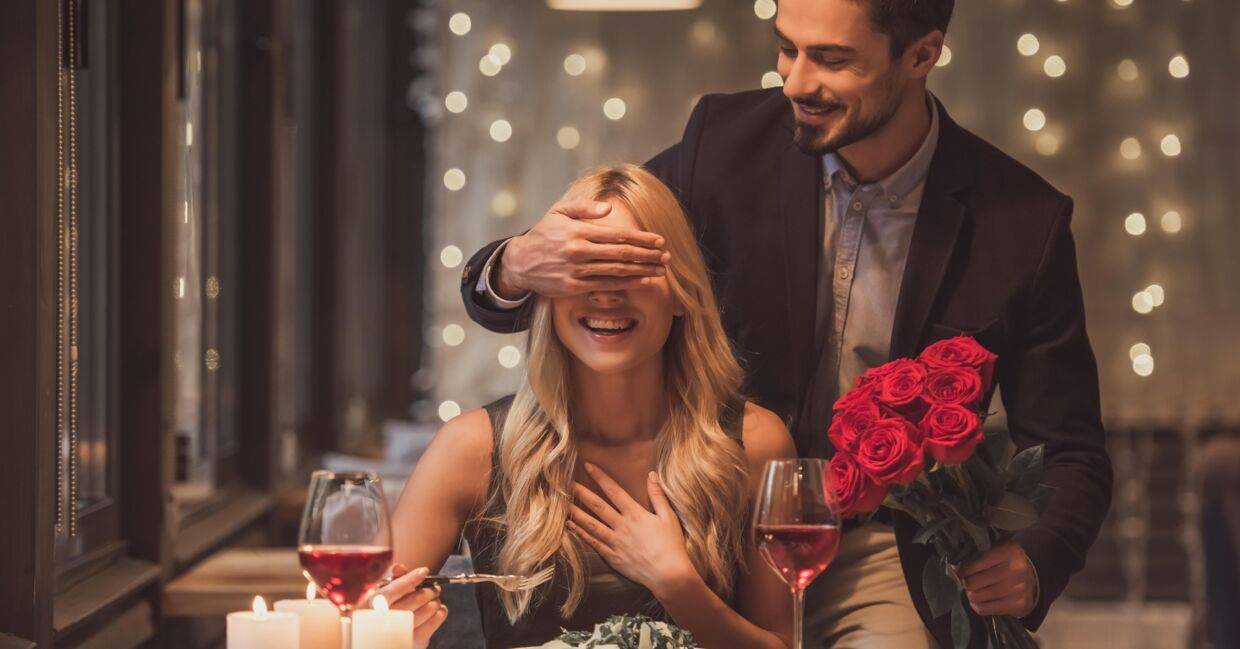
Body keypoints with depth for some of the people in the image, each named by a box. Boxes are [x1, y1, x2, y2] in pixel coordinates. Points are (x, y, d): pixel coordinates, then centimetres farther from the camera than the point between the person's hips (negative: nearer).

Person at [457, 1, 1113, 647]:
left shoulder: (1022, 222, -10)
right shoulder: (729, 142, -7)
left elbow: (1071, 452, -1)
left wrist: (1035, 562, -24)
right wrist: (517, 268, -28)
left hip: (884, 551, -2)